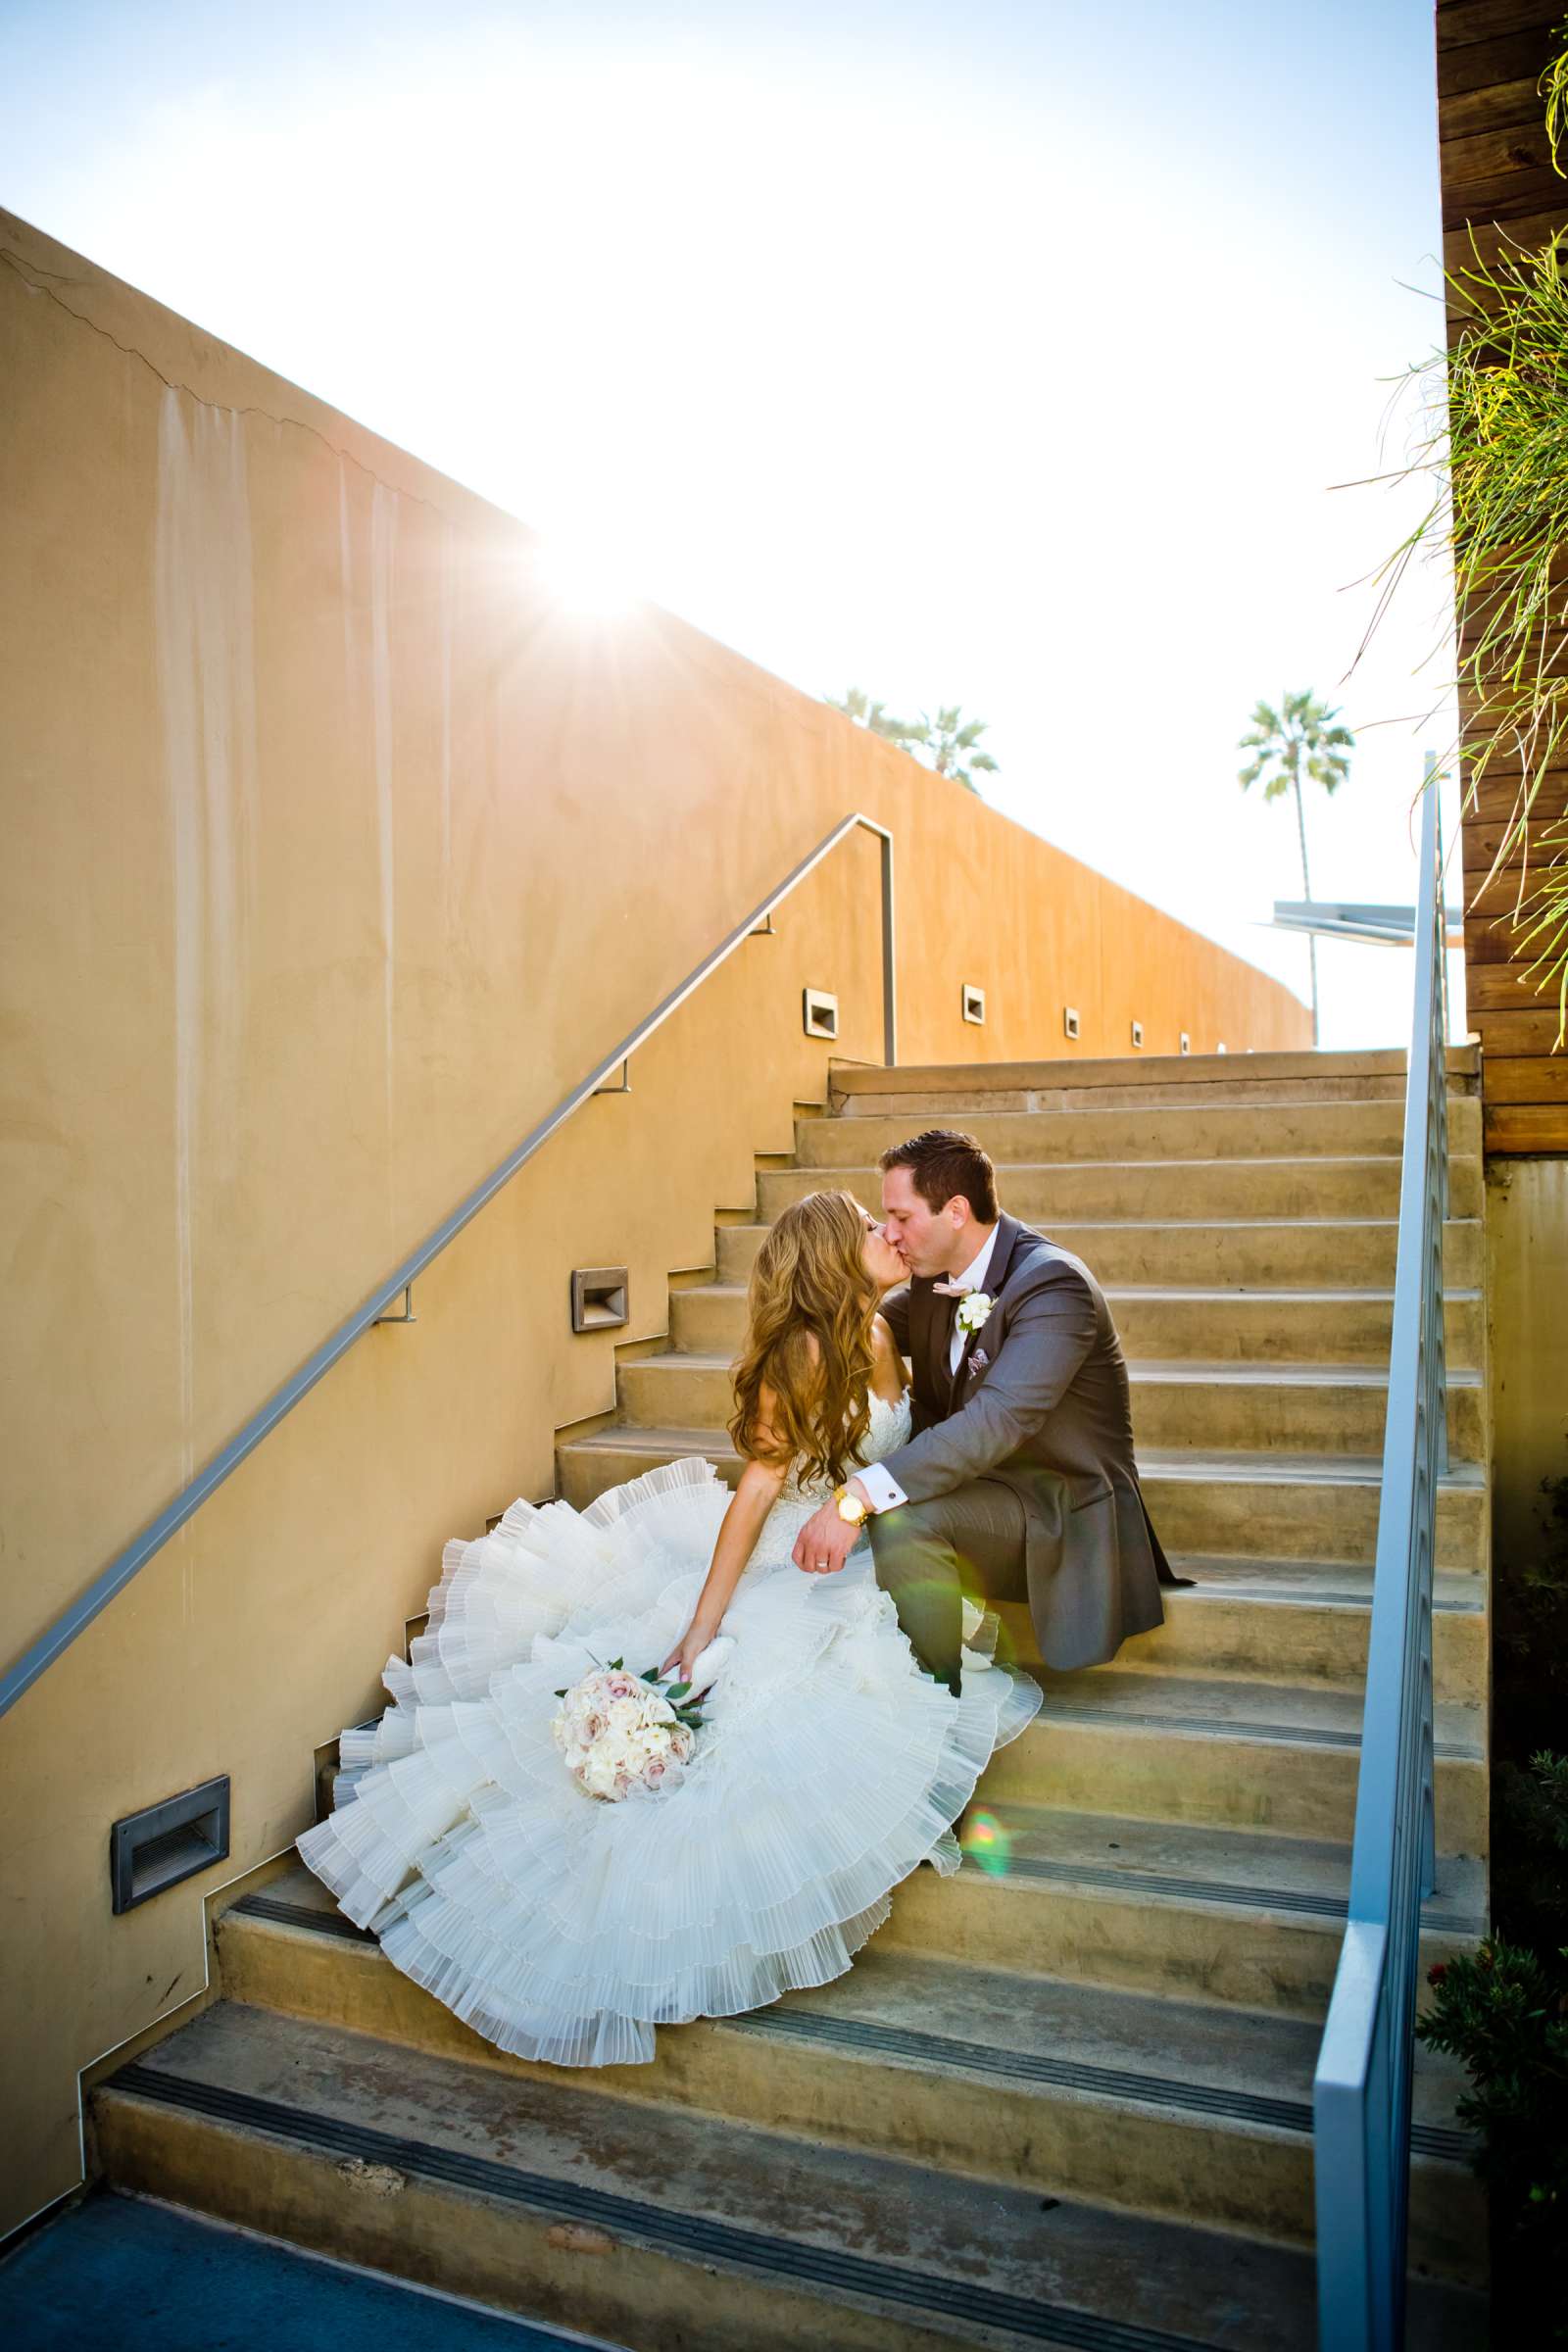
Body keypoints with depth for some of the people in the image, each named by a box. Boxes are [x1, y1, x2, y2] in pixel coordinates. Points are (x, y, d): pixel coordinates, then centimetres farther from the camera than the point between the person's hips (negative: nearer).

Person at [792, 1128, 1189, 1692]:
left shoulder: (1052, 1283, -24)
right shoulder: (934, 1279, 2)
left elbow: (999, 1419, -37)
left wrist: (855, 1499, -43)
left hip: (1065, 1507, -9)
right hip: (979, 1483, 9)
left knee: (902, 1517, -30)